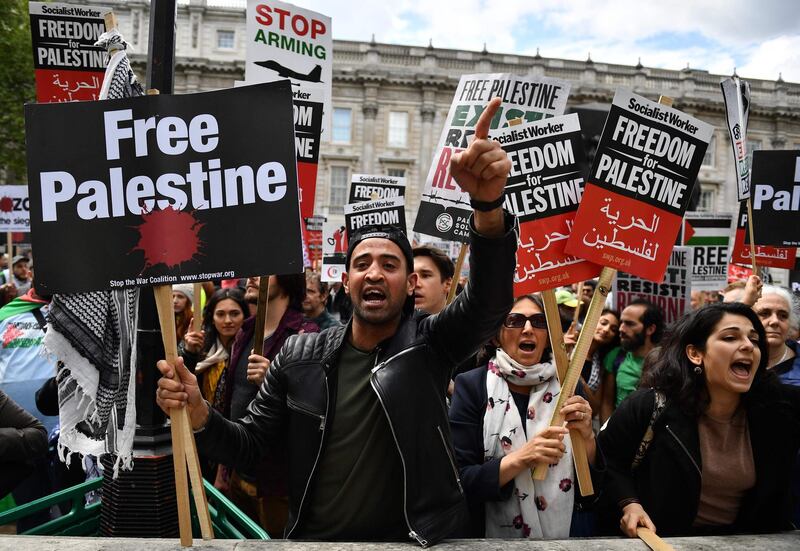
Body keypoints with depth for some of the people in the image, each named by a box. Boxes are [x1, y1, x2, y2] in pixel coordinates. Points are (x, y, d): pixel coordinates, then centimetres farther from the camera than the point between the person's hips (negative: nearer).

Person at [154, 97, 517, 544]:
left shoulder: (430, 343, -8)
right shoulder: (299, 356, -1)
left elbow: (489, 300, -26)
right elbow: (249, 445, 4)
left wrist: (488, 203, -43)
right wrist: (198, 413, -16)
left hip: (412, 541, -1)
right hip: (312, 537, 1)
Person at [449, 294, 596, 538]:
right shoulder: (472, 386, -12)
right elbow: (459, 480, -15)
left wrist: (587, 437, -18)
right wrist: (519, 459, -26)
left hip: (565, 536, 3)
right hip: (495, 537, -2)